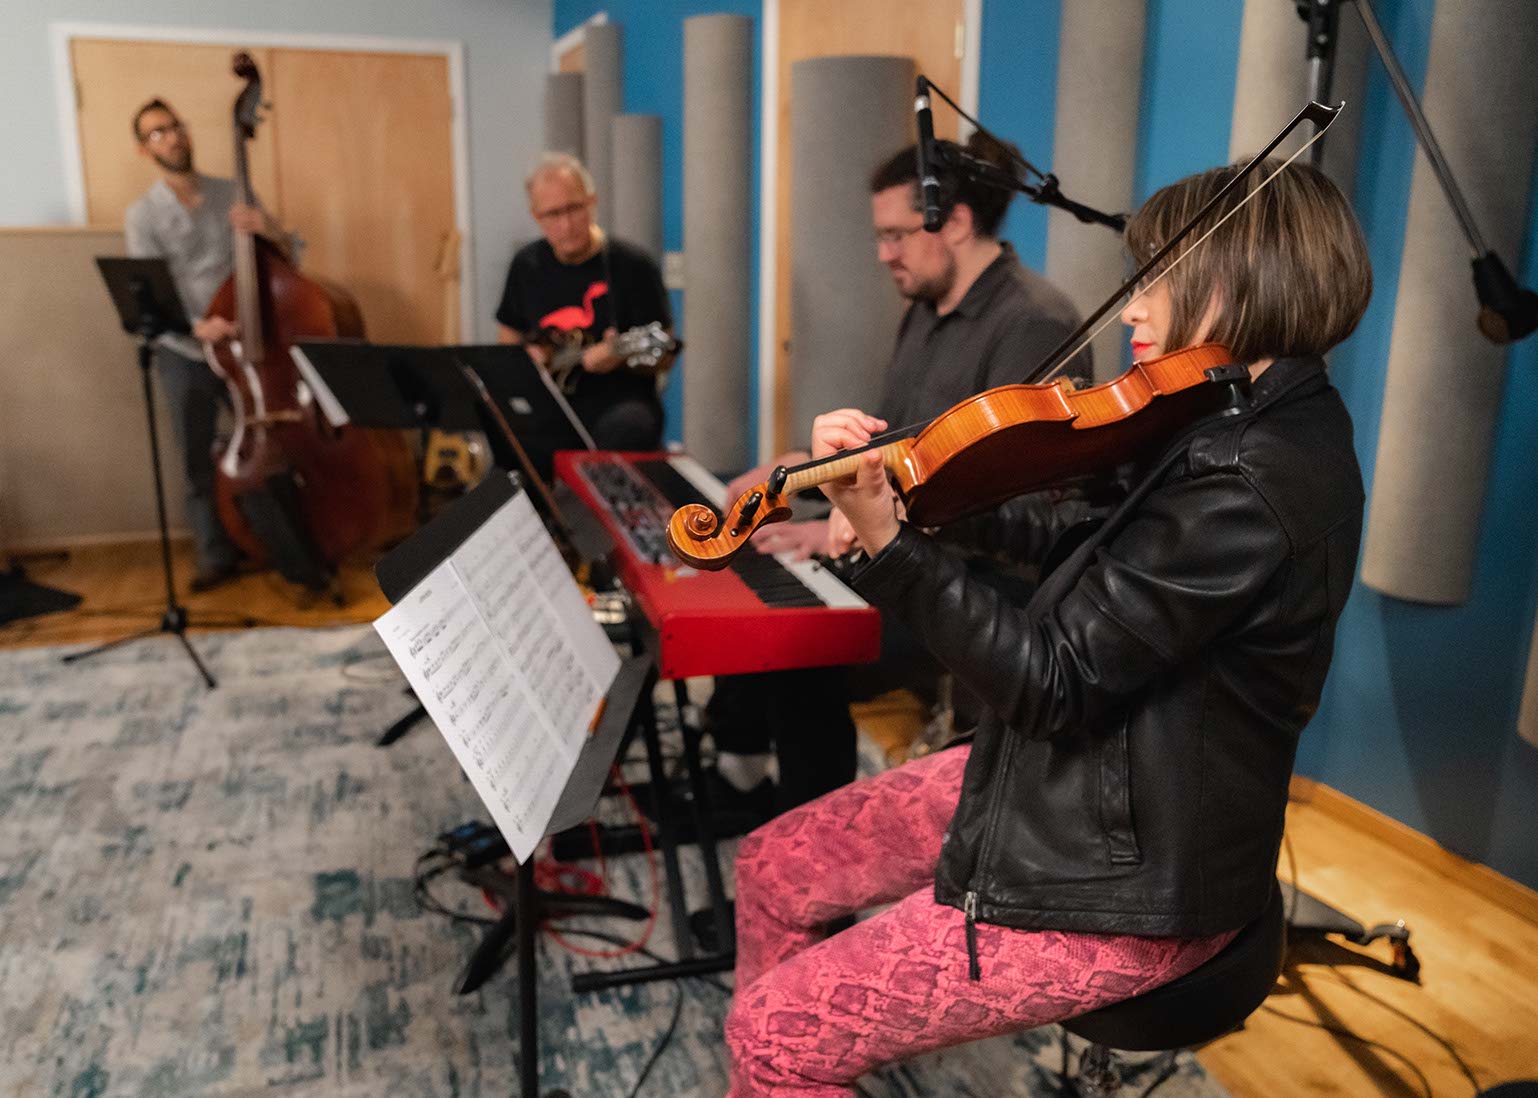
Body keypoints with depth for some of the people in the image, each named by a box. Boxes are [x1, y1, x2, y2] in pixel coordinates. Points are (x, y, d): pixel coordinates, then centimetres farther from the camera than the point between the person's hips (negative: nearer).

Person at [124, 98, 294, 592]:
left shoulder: (232, 195, 3)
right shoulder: (142, 215, -4)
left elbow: (289, 255, 3)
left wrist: (269, 230, -20)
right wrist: (196, 327, -33)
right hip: (184, 355, -1)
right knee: (199, 461, 4)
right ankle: (216, 556, 19)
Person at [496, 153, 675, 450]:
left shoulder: (632, 266, -4)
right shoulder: (527, 264, 11)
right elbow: (508, 336, 23)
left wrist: (620, 357, -21)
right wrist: (526, 356, 0)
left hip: (618, 402, -3)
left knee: (626, 428, -38)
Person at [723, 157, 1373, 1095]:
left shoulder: (1247, 488, -27)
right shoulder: (1264, 421, 3)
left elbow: (1051, 684, -26)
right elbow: (1101, 554, 4)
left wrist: (886, 542, -26)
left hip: (1130, 881, -9)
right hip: (1072, 773, 9)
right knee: (773, 868, 10)